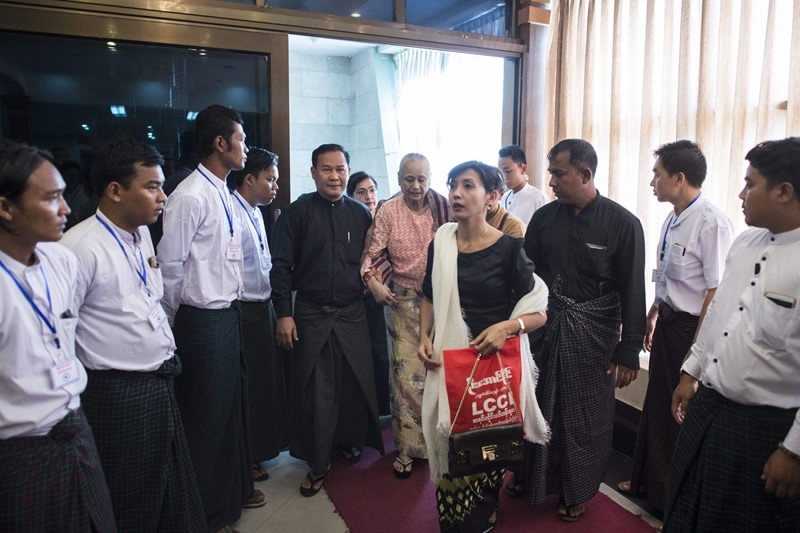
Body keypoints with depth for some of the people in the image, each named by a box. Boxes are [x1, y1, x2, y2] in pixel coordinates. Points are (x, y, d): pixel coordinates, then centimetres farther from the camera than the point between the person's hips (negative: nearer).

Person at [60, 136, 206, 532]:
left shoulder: (141, 233, 6)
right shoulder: (82, 246, -20)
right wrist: (79, 390, -9)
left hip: (160, 380, 8)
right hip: (119, 394, -7)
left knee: (177, 496, 21)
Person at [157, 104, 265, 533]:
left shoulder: (224, 194, 9)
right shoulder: (190, 197, -18)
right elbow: (169, 265, -15)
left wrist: (232, 306, 12)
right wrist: (172, 324, -3)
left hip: (229, 313, 8)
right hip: (203, 320, -8)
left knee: (233, 403, 19)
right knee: (206, 414, 6)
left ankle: (234, 487, 40)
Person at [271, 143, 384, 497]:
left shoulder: (361, 214, 5)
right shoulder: (297, 212, -3)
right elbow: (281, 265, -4)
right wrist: (283, 313, -9)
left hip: (352, 313, 2)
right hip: (310, 314, -2)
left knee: (356, 383, 9)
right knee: (316, 390, 5)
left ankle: (350, 441, 35)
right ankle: (318, 463, 22)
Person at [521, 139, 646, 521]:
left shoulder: (623, 224, -10)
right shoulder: (544, 217, -1)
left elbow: (632, 292, -8)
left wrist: (629, 352, -7)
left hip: (592, 332, -2)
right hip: (545, 325, 3)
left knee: (584, 416, 12)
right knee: (537, 407, 14)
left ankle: (576, 492, 34)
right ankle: (532, 475, 38)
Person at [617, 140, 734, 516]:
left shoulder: (712, 223, -21)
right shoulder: (674, 220, 4)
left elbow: (717, 290, -22)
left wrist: (697, 348, -20)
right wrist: (652, 316, 17)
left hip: (692, 327, -8)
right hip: (668, 322, 8)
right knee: (657, 402, 19)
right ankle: (649, 480, 40)